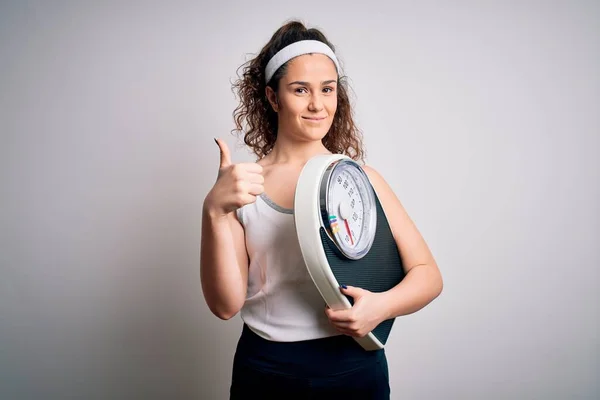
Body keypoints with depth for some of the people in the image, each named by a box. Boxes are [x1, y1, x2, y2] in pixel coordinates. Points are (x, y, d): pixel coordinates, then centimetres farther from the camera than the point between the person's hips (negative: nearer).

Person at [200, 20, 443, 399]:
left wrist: (383, 305, -21)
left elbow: (429, 274, -2)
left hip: (355, 370, 1)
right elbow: (226, 306, -12)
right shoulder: (242, 185, -6)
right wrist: (214, 212, -25)